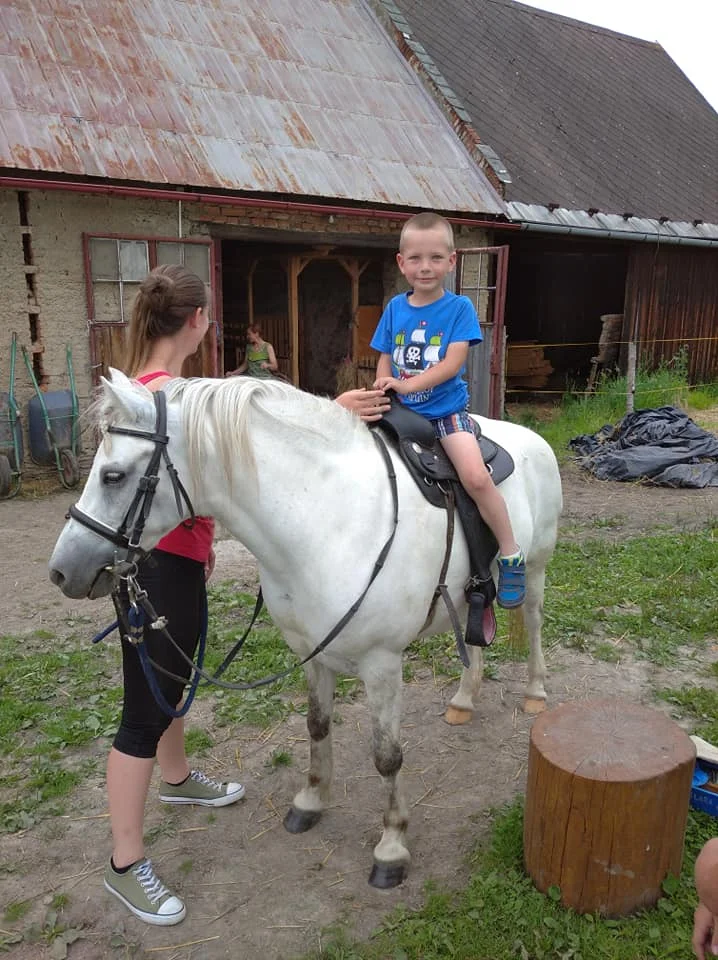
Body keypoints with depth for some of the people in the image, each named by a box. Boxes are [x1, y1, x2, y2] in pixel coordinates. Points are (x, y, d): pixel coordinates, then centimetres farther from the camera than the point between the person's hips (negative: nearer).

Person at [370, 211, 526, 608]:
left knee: (476, 477, -25)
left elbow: (452, 363, -15)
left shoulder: (459, 308, -3)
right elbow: (385, 362, 12)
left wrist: (408, 384, -26)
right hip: (401, 412, 5)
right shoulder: (395, 308, 8)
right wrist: (383, 392, -7)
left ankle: (512, 557, -7)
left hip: (446, 410, -5)